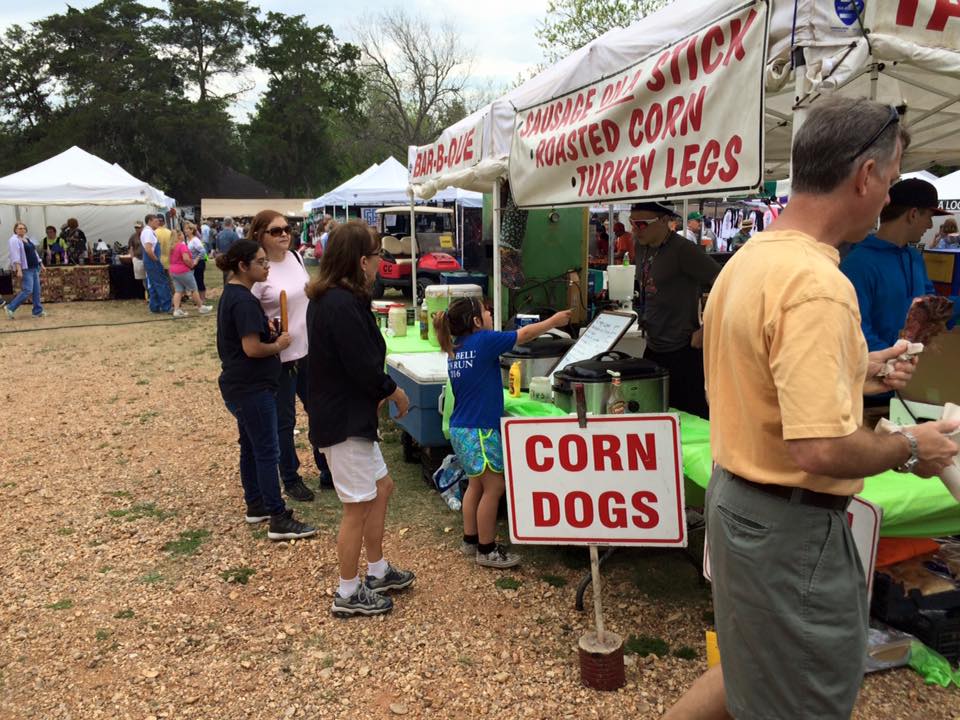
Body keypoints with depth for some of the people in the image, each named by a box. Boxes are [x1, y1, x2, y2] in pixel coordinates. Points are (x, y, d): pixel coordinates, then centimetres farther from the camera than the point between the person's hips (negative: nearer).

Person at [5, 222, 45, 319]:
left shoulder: (28, 239, 17)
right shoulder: (14, 240, -9)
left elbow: (34, 253, 23)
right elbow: (15, 256, -18)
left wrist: (41, 265, 18)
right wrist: (18, 270, -25)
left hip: (35, 268, 8)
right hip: (25, 269, -8)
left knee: (36, 291, 5)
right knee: (27, 290, -13)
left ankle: (38, 311, 9)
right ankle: (10, 307, -2)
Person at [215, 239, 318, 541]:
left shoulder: (231, 294, 11)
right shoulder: (243, 301, -21)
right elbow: (252, 348, -26)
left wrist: (267, 332, 5)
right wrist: (279, 345, -9)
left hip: (239, 386, 10)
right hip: (252, 388, -10)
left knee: (251, 447, 19)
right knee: (267, 452, -5)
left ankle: (255, 505, 31)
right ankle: (279, 520, 1)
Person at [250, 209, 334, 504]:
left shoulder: (296, 257, 3)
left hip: (310, 350, 6)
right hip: (280, 357, -6)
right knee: (284, 420, 9)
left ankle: (327, 471, 29)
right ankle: (291, 479, 26)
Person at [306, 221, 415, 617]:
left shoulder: (326, 298, 8)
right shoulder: (343, 305, -24)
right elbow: (365, 368, -23)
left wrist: (380, 391, 6)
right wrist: (395, 392, -5)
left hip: (349, 412, 10)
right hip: (344, 420, -10)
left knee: (381, 487, 21)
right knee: (358, 506, 3)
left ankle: (377, 572, 35)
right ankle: (348, 594, 19)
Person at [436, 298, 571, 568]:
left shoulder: (456, 347, 8)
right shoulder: (483, 341, -15)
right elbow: (524, 334, -5)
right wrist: (554, 321, 8)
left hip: (461, 428, 9)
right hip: (480, 430, -9)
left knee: (477, 484, 18)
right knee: (494, 487, 0)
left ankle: (470, 540, 28)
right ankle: (486, 550, 8)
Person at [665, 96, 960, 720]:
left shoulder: (748, 258, 5)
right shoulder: (817, 284, -26)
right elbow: (821, 450, -31)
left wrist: (851, 373, 14)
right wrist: (909, 448, -12)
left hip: (737, 497, 9)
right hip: (791, 527, -9)